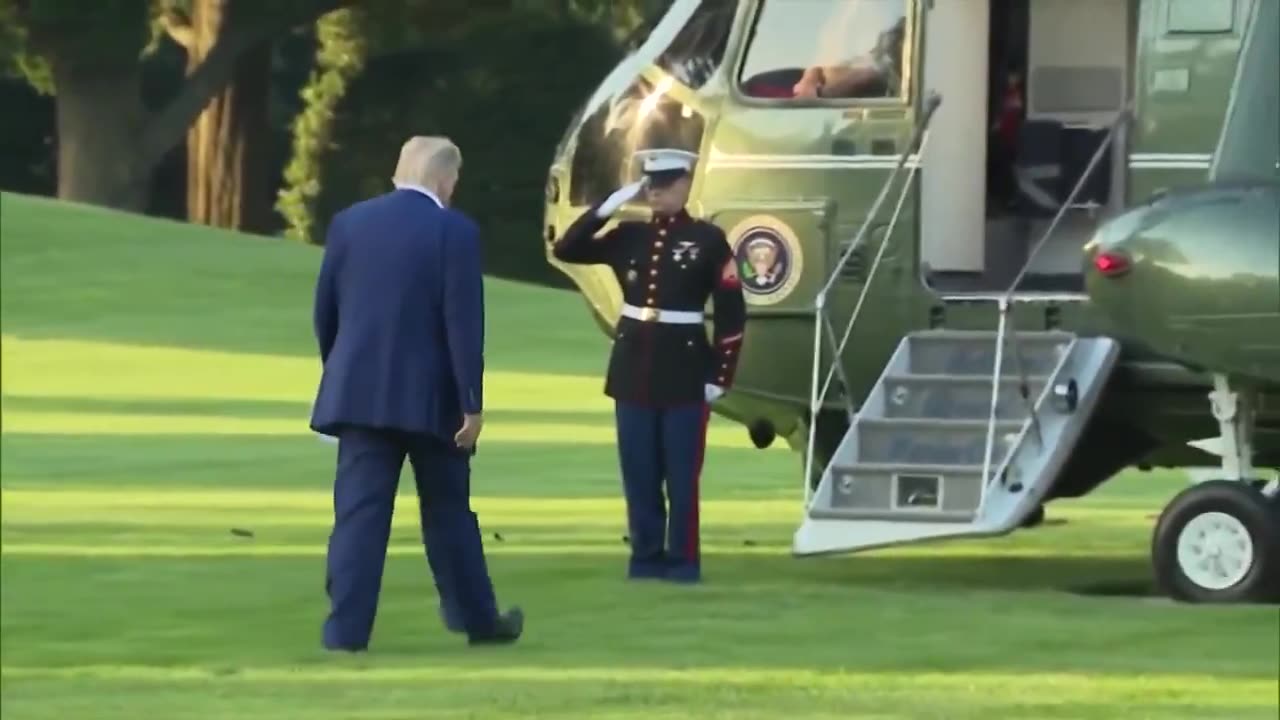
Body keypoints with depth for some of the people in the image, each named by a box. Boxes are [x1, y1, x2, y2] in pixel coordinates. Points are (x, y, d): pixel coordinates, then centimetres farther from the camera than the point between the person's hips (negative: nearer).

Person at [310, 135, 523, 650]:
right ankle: (477, 618, 24)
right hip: (429, 395, -2)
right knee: (448, 511, 12)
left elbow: (325, 310, 9)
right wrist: (472, 403, -9)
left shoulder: (349, 223, 4)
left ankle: (347, 628, -8)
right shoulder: (454, 231, -8)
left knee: (360, 511, 0)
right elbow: (464, 323, -12)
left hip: (359, 391, 2)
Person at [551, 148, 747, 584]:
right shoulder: (630, 236, 8)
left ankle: (683, 560, 4)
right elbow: (566, 251, 3)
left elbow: (732, 313, -4)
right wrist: (607, 207, -5)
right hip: (634, 366, 4)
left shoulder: (708, 240, -4)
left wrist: (720, 376, -8)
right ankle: (646, 556, 12)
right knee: (639, 470, 6)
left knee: (682, 471, -1)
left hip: (684, 368, -4)